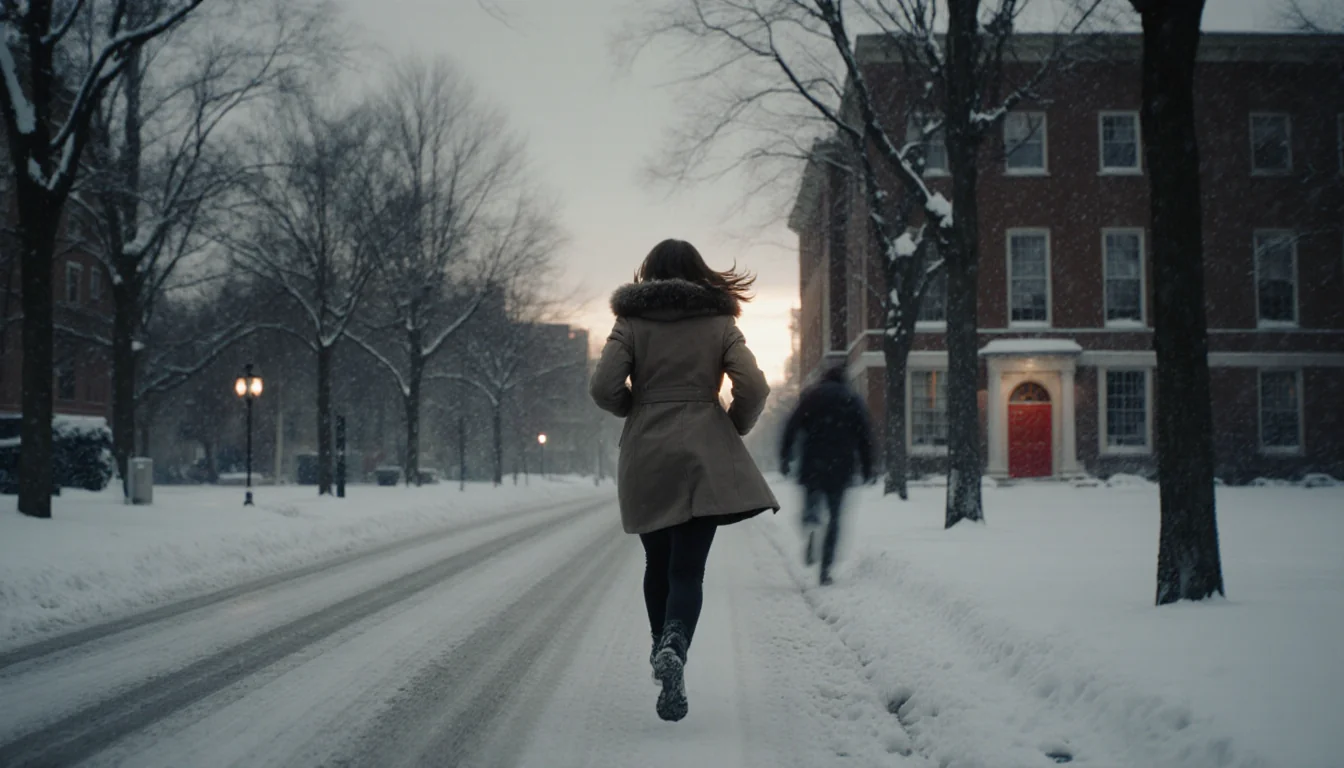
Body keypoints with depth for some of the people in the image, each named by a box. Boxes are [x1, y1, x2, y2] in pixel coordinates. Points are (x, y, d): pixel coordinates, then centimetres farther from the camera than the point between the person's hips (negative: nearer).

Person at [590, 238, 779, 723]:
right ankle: (674, 647, -29)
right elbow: (753, 387, -6)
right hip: (704, 455, -1)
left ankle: (662, 649, 26)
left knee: (658, 564, 18)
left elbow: (603, 387, -8)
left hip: (646, 456, 1)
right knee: (688, 569, -4)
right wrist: (735, 428, 12)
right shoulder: (719, 323, 4)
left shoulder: (631, 322, 3)